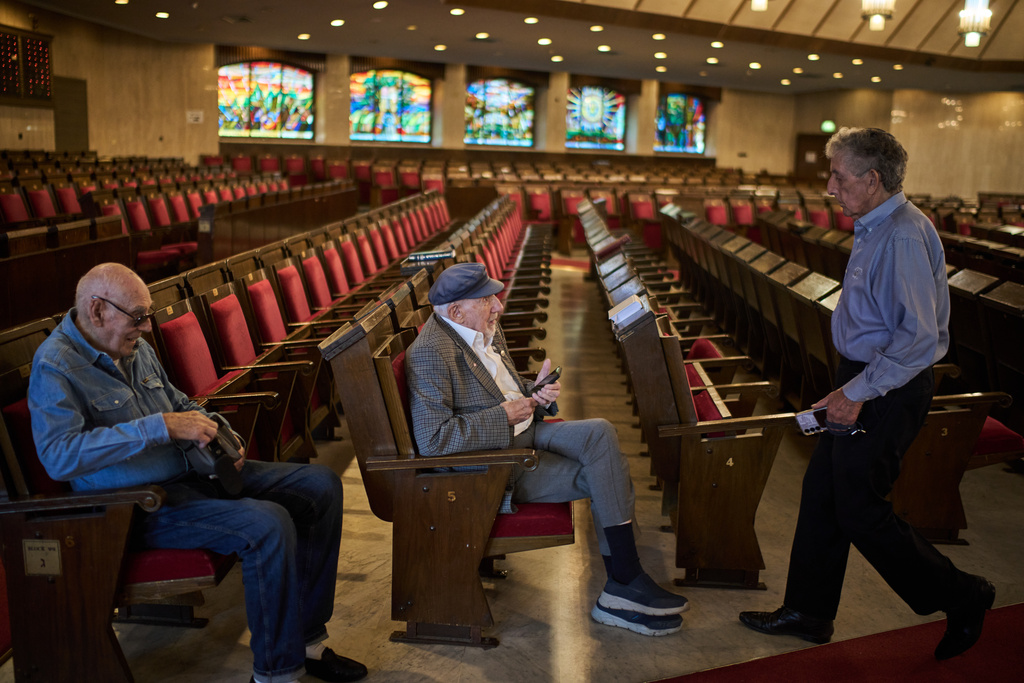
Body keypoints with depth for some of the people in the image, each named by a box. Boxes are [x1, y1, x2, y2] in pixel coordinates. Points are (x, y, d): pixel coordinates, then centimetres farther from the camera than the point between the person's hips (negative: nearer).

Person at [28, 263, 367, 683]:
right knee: (267, 525, -31)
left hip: (192, 472, 9)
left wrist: (213, 430, 2)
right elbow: (59, 455, -30)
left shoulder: (136, 347, 11)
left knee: (321, 486, 0)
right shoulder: (55, 367, -14)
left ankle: (306, 640, 6)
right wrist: (161, 427, -30)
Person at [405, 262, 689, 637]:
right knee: (601, 476, -16)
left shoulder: (486, 329, 8)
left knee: (600, 432, -13)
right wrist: (505, 415, -21)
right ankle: (628, 586, 2)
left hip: (523, 432, 8)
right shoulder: (430, 353, -20)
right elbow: (432, 438, -27)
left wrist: (535, 392, -1)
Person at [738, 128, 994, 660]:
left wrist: (858, 392, -22)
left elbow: (920, 339, -28)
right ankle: (807, 611, 28)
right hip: (865, 383, 10)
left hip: (887, 392, -10)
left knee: (860, 511, 0)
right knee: (822, 493, 14)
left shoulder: (903, 237, -23)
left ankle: (961, 598, 19)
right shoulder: (874, 228, 9)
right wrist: (851, 388, 16)